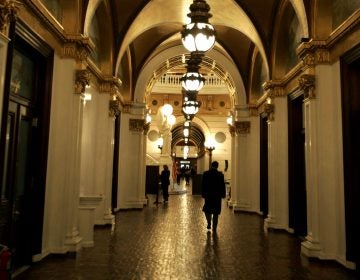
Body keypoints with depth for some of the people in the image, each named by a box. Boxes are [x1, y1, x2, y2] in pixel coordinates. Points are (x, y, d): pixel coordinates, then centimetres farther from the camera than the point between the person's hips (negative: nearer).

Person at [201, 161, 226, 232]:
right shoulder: (220, 174, -7)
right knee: (216, 212, 7)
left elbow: (203, 185, 0)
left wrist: (203, 193, 8)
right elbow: (222, 185, -3)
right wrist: (223, 194, 7)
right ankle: (214, 228, 10)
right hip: (217, 195, 0)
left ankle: (209, 223, 0)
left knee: (207, 209, 18)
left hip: (208, 194, 1)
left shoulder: (205, 174, -3)